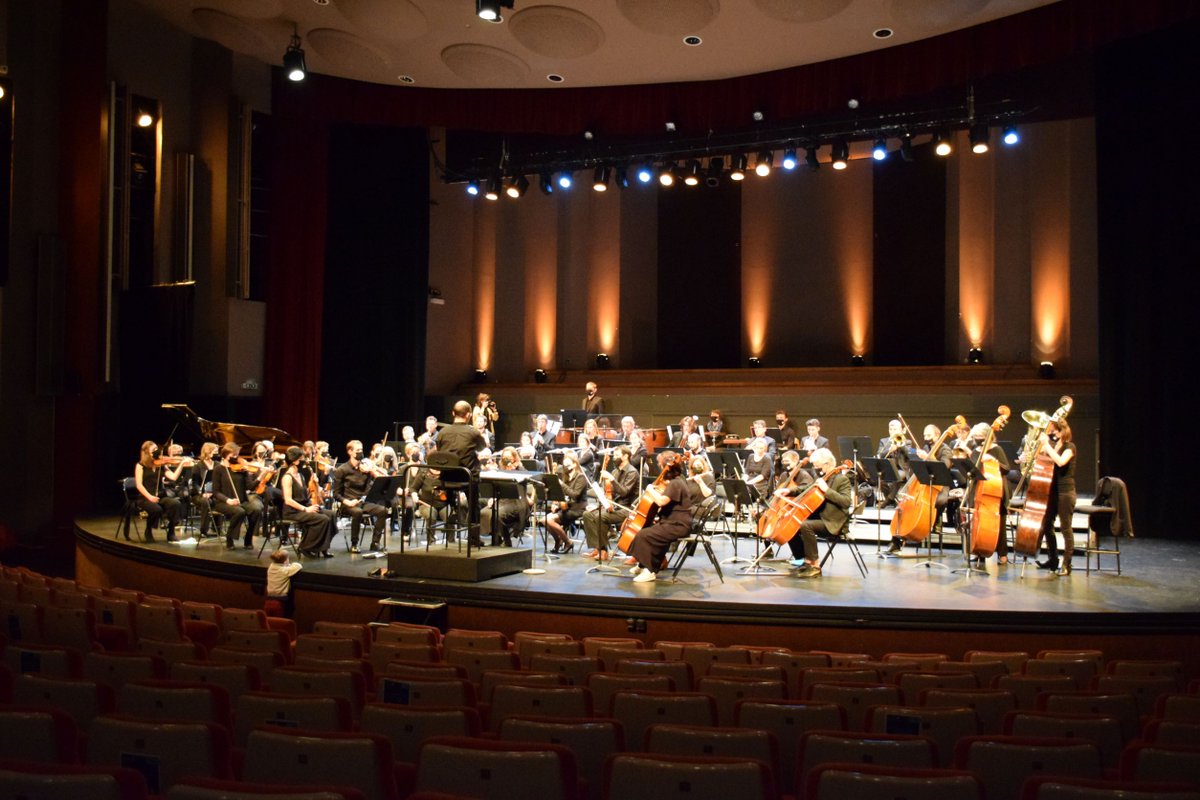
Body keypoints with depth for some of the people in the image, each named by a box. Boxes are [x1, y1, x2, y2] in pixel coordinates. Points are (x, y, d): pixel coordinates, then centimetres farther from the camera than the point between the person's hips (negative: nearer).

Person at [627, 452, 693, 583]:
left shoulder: (675, 484, -19)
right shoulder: (676, 481, 13)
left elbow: (661, 501, -31)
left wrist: (651, 489, -16)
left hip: (678, 526, -11)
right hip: (673, 522, 11)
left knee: (644, 535, -21)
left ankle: (650, 571, -14)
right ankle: (643, 565, 26)